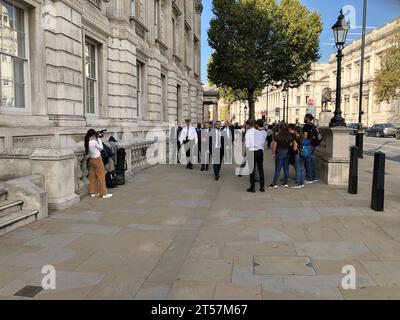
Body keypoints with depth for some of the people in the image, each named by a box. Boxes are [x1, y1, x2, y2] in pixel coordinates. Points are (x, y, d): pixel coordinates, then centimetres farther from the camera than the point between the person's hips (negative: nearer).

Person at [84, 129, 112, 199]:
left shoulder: (87, 142, 1)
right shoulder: (94, 142, -21)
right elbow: (101, 148, -5)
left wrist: (97, 139, 4)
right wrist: (99, 139, -2)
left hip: (91, 160, 8)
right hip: (97, 160, -8)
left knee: (92, 176, 13)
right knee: (101, 176, -1)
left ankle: (93, 192, 21)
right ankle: (104, 193, 3)